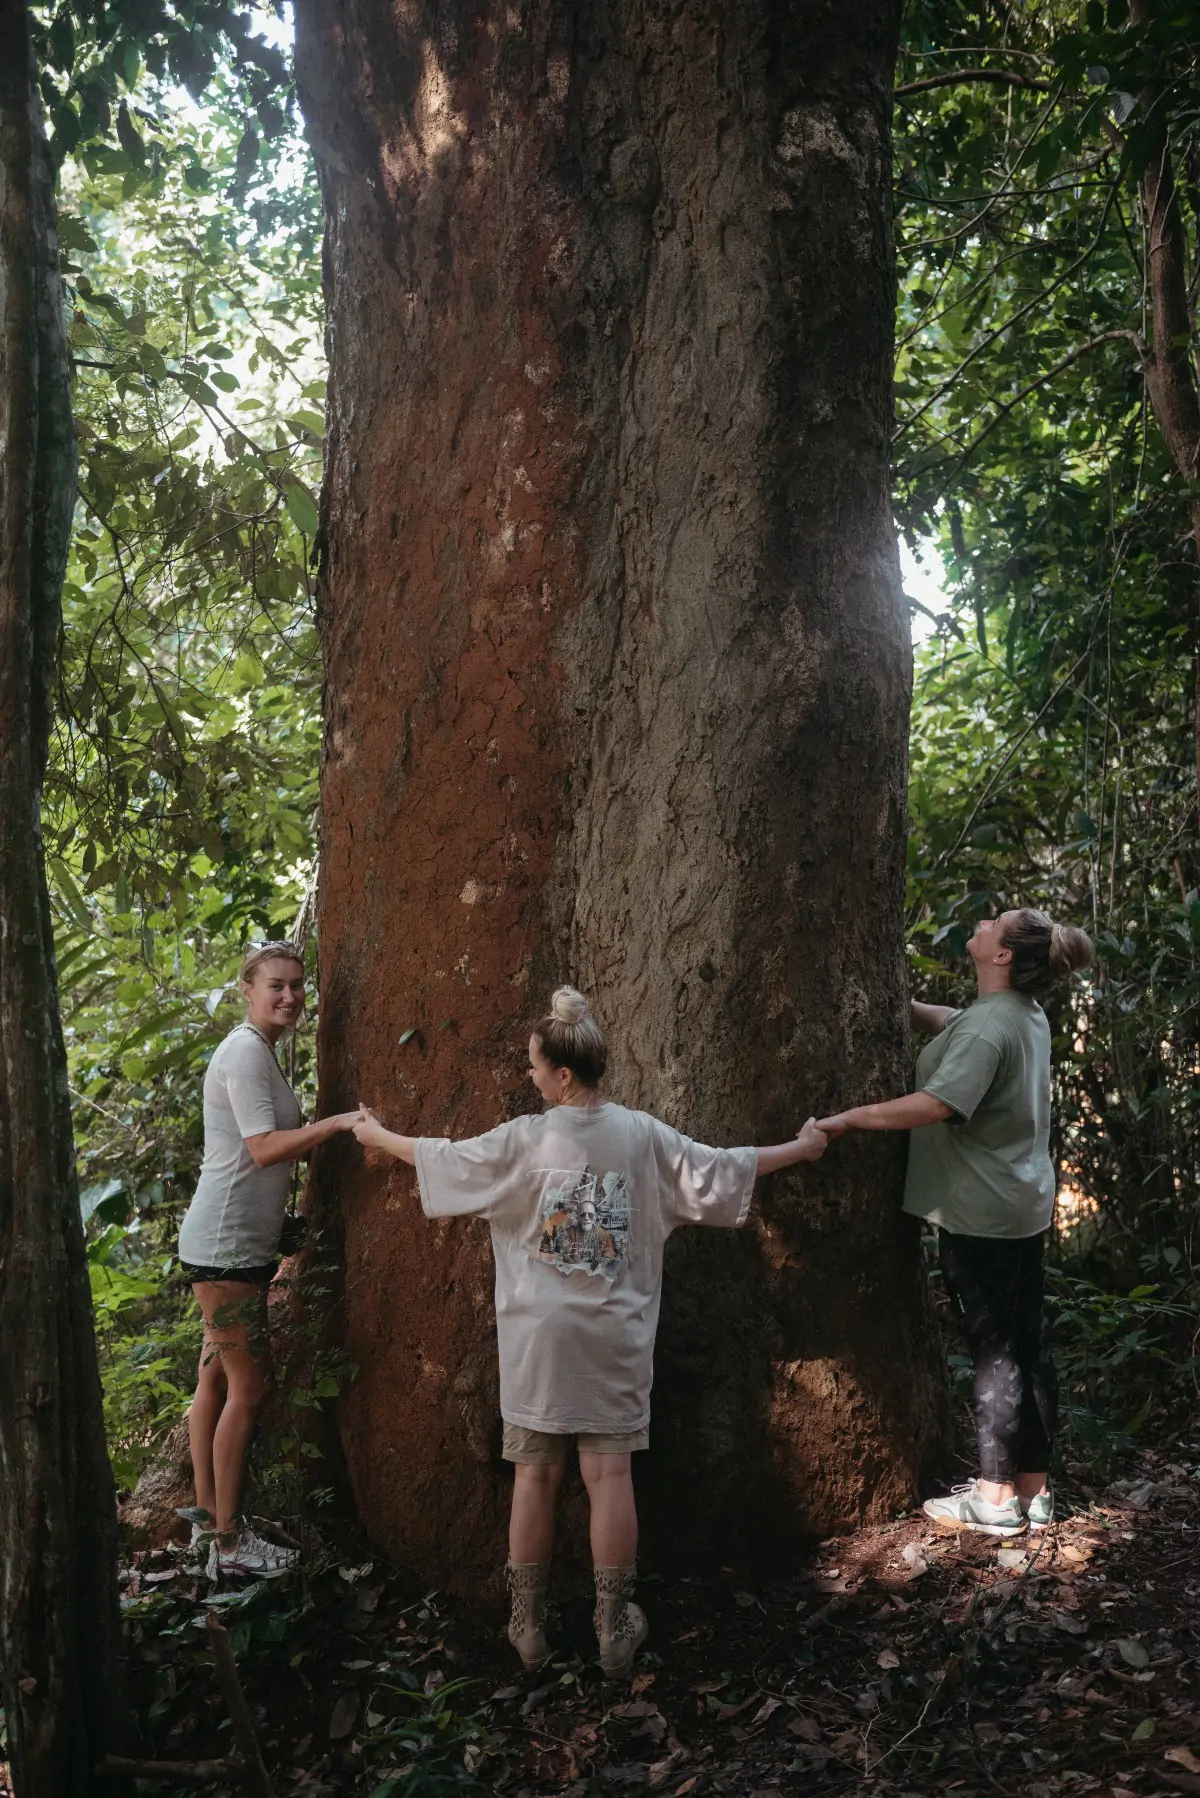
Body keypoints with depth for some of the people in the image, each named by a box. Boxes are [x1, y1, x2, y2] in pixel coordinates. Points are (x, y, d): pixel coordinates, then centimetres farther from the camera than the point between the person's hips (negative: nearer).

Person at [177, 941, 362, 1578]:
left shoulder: (258, 1050, 15)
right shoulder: (246, 1050, -16)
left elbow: (283, 1146, 15)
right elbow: (265, 1148, -24)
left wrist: (334, 1131, 5)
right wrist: (340, 1121, -28)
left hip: (240, 1244, 10)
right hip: (225, 1245, -10)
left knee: (217, 1380, 14)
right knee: (249, 1386, -4)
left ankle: (208, 1519, 24)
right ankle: (228, 1542, 5)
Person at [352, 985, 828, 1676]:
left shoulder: (523, 1141, -8)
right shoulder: (643, 1135, -4)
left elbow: (443, 1160, 3)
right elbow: (721, 1172, 4)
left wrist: (378, 1134, 21)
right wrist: (799, 1149, 20)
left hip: (540, 1339, -1)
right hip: (615, 1337, 1)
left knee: (536, 1474, 8)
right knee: (610, 1473, 5)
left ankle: (530, 1625, 20)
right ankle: (616, 1628, 12)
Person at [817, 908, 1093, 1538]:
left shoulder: (989, 1025, -21)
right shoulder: (1026, 1014, 9)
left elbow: (938, 1104, -33)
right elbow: (951, 1024, 25)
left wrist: (849, 1118, -26)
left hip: (981, 1214, -9)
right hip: (1024, 1206, 9)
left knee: (994, 1352, 0)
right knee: (1026, 1346, 14)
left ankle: (996, 1500, 12)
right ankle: (1033, 1488, 24)